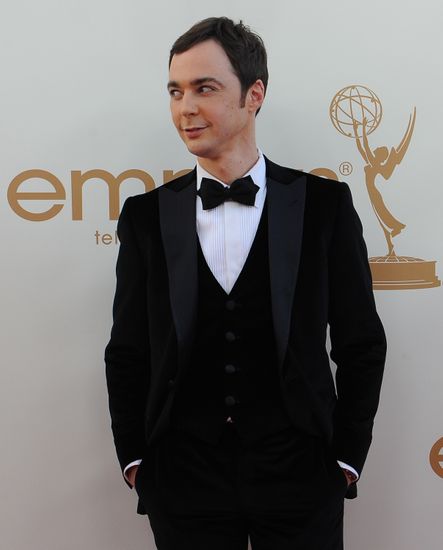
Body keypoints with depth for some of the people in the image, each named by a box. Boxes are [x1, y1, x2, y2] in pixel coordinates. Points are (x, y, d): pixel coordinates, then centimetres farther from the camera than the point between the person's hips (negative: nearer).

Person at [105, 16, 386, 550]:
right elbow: (127, 352, 5)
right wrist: (134, 460, 2)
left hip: (301, 484, -1)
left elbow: (361, 344, 1)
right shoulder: (147, 215, 1)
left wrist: (346, 457, 0)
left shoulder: (324, 203, -3)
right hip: (183, 485, 1)